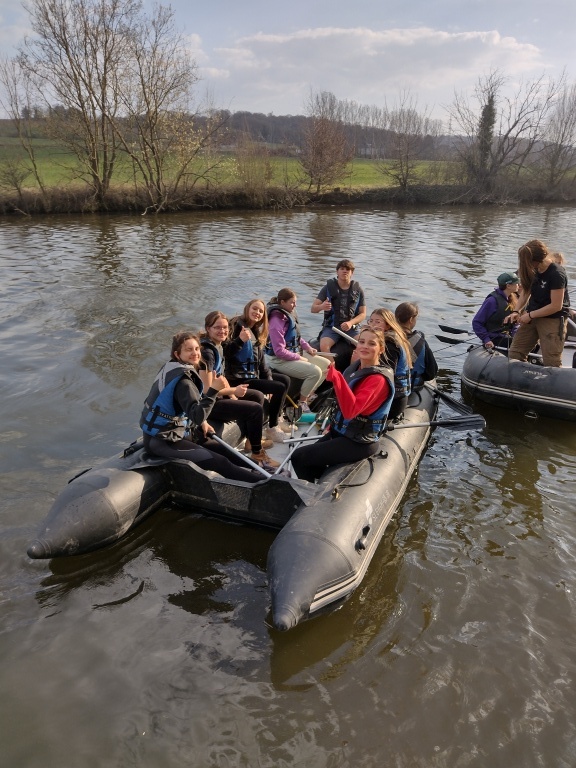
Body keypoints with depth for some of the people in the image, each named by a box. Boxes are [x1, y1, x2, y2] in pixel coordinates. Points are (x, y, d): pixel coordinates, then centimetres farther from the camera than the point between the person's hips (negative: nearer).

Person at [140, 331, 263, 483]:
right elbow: (197, 417, -35)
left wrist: (201, 421, 6)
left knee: (220, 449, 13)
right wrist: (213, 391, -42)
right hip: (162, 440, -10)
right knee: (220, 462, -13)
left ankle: (256, 470, 23)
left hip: (172, 430, 10)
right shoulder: (182, 381, -25)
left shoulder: (171, 367, 3)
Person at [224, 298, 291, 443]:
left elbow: (261, 361, 12)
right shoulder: (236, 325, -11)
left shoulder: (256, 332, 15)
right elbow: (225, 352, -21)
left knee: (285, 380, 17)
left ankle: (276, 419, 20)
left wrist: (269, 378, 2)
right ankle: (272, 428, -2)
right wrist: (240, 340, -34)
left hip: (253, 374, 10)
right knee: (280, 388, -15)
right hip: (238, 378, -10)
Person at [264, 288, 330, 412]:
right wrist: (299, 358, -16)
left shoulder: (288, 315, 4)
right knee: (315, 371, -22)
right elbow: (279, 352, -25)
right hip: (280, 360, -9)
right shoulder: (276, 321, -23)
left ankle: (307, 395, 14)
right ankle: (302, 402, 0)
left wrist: (307, 347, 3)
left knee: (326, 364, 6)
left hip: (295, 353, 10)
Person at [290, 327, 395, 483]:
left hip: (358, 443, -8)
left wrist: (336, 377, -41)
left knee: (298, 458, -7)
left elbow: (351, 410, -35)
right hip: (341, 432, 9)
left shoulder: (378, 379, -22)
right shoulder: (356, 367, 4)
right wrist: (333, 426, 21)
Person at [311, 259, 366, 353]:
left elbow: (363, 314, 9)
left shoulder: (357, 290, 7)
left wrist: (350, 323, -11)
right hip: (331, 327, -1)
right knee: (324, 346, -31)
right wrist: (321, 307, -23)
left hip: (351, 328, 1)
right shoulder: (329, 287, 4)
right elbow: (313, 309, 2)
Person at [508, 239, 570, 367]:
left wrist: (530, 315, -15)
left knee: (551, 363, -5)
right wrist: (517, 311, -5)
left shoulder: (557, 274, -22)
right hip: (532, 316, 7)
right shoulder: (533, 270, -2)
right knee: (515, 354, 5)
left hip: (553, 320, -7)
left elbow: (556, 306, -21)